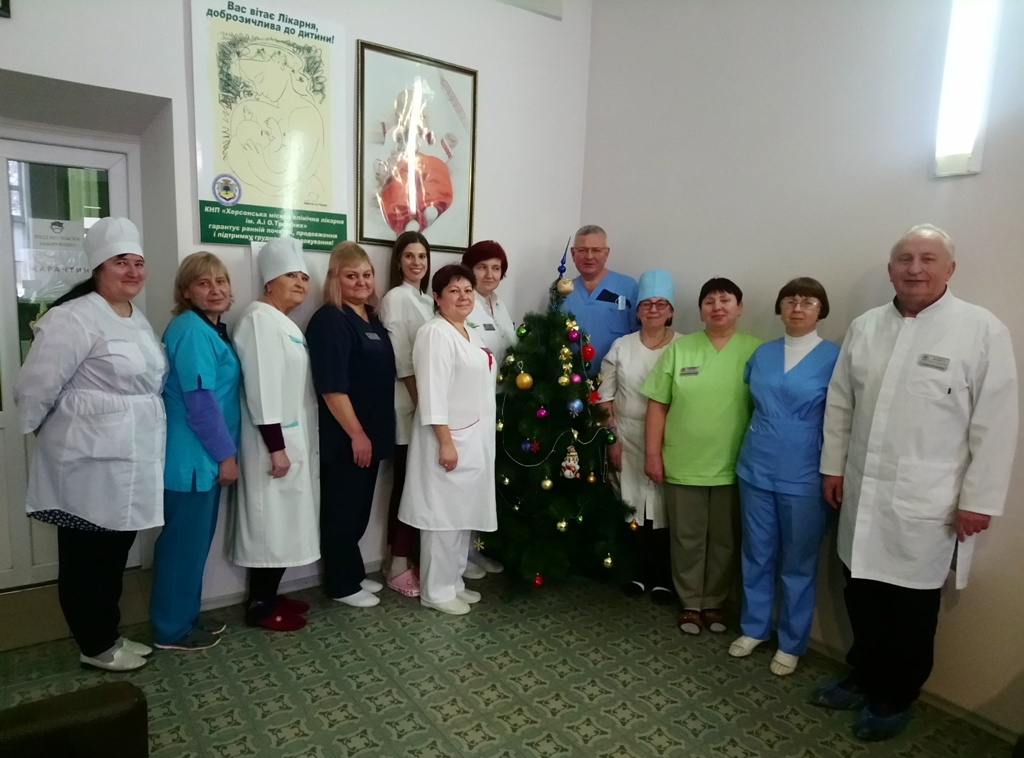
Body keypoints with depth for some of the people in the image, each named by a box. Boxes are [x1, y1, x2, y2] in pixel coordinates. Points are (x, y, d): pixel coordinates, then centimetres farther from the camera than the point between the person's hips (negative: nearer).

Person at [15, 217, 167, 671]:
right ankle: (95, 646, 23)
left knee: (115, 553, 18)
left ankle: (108, 635, 34)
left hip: (131, 461, 8)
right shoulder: (75, 318, -16)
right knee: (86, 557, 8)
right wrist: (43, 433, 1)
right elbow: (36, 386, -14)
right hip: (89, 461, -8)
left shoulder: (139, 319, 12)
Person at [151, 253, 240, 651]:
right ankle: (172, 630, 18)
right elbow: (200, 401, -22)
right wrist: (226, 454, -16)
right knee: (184, 542, 3)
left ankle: (185, 618, 32)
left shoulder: (210, 329, 13)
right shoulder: (191, 330, -18)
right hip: (192, 458, -10)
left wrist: (223, 452, 17)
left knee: (194, 541, 18)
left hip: (203, 456, 10)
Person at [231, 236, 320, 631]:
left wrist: (294, 443, 18)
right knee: (271, 521, -1)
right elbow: (262, 387, -21)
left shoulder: (286, 322, 16)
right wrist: (276, 446, -23)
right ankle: (259, 605, 12)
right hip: (276, 441, -10)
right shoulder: (260, 318, -14)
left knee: (284, 520, 14)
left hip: (294, 438, 10)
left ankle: (268, 596, 26)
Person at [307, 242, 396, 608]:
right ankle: (343, 585, 19)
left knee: (360, 509, 18)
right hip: (343, 437, -9)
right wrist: (356, 433, -21)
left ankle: (354, 574, 33)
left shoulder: (371, 319, 12)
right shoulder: (329, 321, -15)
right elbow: (331, 386, -22)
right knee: (342, 510, 5)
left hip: (371, 433, 9)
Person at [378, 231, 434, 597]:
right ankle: (399, 566, 9)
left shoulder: (427, 300, 17)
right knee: (407, 483, -2)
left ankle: (415, 559, 22)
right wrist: (420, 402, -17)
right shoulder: (395, 298, -8)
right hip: (409, 406, -8)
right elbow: (400, 360, -14)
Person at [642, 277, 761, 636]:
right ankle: (690, 602, 30)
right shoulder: (678, 348, 1)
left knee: (725, 540, 14)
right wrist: (653, 454, -3)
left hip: (733, 467, 0)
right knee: (687, 539, 12)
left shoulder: (757, 350, -2)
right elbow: (658, 405, 1)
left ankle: (714, 602, 33)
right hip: (683, 464, 0)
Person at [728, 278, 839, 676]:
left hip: (804, 477, -3)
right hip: (755, 470, 4)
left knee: (797, 564, 10)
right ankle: (754, 628, 33)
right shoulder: (761, 354, 5)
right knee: (756, 556, 15)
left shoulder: (835, 357, -6)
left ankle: (791, 644, 27)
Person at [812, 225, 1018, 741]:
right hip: (863, 494, 4)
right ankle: (863, 679, 37)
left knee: (911, 608, 10)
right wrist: (834, 466, 10)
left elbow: (996, 424, -9)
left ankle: (894, 700, 30)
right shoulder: (864, 327, 6)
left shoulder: (982, 330, -8)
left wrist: (978, 499, -9)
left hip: (927, 503, -4)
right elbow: (840, 403, 11)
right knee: (862, 596, 16)